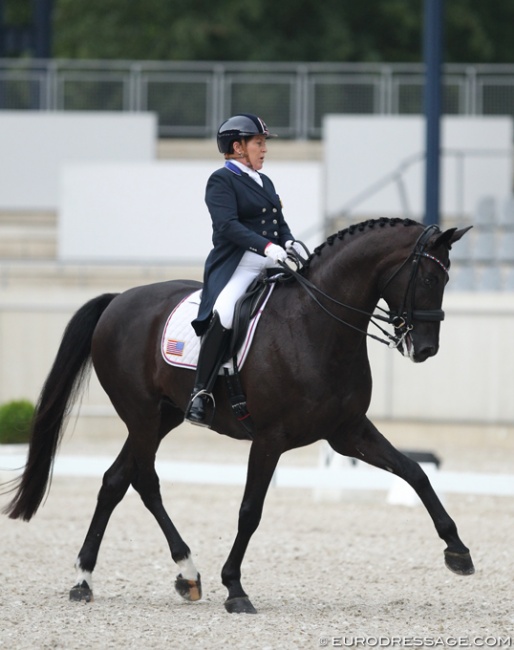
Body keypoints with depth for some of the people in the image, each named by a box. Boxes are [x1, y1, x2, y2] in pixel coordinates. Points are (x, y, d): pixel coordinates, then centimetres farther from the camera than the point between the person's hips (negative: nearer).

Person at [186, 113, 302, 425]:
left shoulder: (265, 183, 24)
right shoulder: (222, 180, -1)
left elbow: (280, 223, 21)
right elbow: (228, 225, -15)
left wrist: (289, 243, -2)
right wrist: (266, 246, -27)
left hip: (271, 266, 8)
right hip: (236, 267, -8)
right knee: (224, 314, -34)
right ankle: (199, 395, -28)